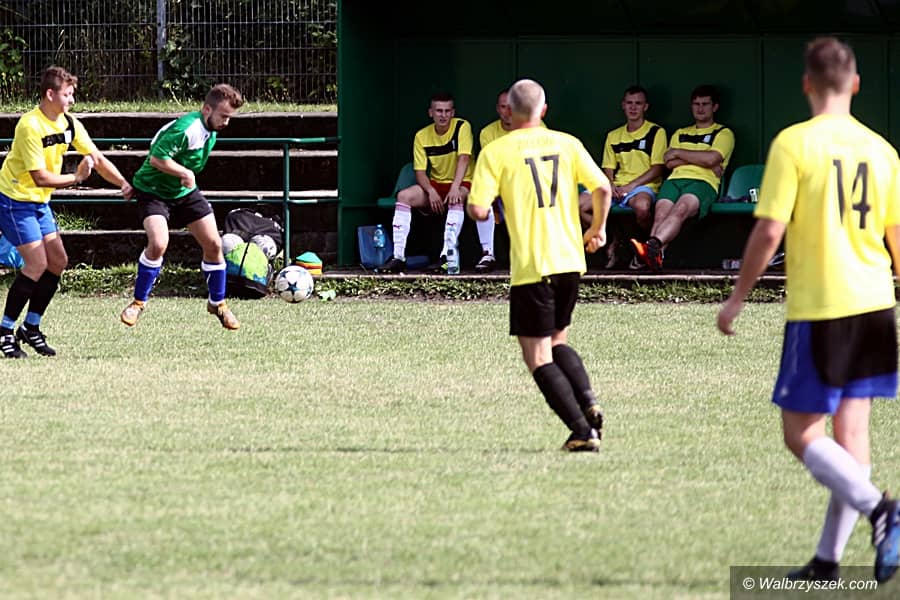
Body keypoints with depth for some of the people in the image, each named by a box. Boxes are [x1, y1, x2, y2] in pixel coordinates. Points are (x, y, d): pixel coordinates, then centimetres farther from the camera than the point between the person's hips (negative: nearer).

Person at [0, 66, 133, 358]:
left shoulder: (69, 124, 0)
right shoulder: (30, 126, -25)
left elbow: (97, 158, 5)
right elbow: (41, 177, -27)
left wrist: (124, 184, -6)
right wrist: (76, 177, -18)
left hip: (40, 202, 8)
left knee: (57, 261, 3)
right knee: (37, 264, -14)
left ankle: (31, 328, 14)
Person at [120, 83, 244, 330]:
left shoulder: (210, 131, 1)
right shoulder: (185, 129, -29)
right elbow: (157, 158, -33)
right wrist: (186, 174, -30)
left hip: (184, 192, 8)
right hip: (153, 190, -8)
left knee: (213, 244, 1)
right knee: (158, 243, -27)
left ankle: (218, 303, 19)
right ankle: (138, 302, -8)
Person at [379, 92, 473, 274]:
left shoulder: (462, 127, -10)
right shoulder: (422, 136, 1)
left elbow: (464, 158, -22)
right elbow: (420, 172, -3)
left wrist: (455, 187, -37)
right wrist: (431, 191, -23)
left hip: (462, 184, -4)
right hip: (435, 184, 4)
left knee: (456, 199, -38)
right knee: (404, 196, -20)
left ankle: (447, 256, -45)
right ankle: (398, 257, -25)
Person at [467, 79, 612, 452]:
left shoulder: (496, 152, -4)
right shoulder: (567, 144, 6)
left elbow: (479, 210, -11)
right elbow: (602, 188, 0)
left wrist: (472, 205, 14)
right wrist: (598, 229, 17)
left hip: (531, 265, -5)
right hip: (570, 260, 5)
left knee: (538, 357, 1)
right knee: (557, 340, 24)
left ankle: (582, 432, -10)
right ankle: (589, 404, 0)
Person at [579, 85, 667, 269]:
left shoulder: (656, 133, 4)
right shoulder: (614, 136, 20)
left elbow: (658, 169, -4)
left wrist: (630, 186, -14)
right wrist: (610, 186, -6)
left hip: (643, 186, -5)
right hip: (616, 187, 5)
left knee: (642, 205, -42)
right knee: (579, 204, -19)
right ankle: (611, 241, -1)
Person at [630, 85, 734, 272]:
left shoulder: (723, 134, 18)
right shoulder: (680, 134, 32)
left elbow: (712, 159, -3)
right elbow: (669, 163, 14)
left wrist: (679, 153, 5)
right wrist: (700, 159, 2)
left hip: (703, 182, -5)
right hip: (675, 179, 5)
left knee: (681, 209, -38)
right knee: (661, 213, -29)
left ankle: (652, 245, -62)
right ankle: (655, 256, -50)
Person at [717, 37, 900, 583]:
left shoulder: (794, 144, -10)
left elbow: (770, 231, -14)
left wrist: (738, 297, -3)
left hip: (819, 308, -6)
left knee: (802, 434, 1)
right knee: (852, 434, 9)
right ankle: (829, 559, 12)